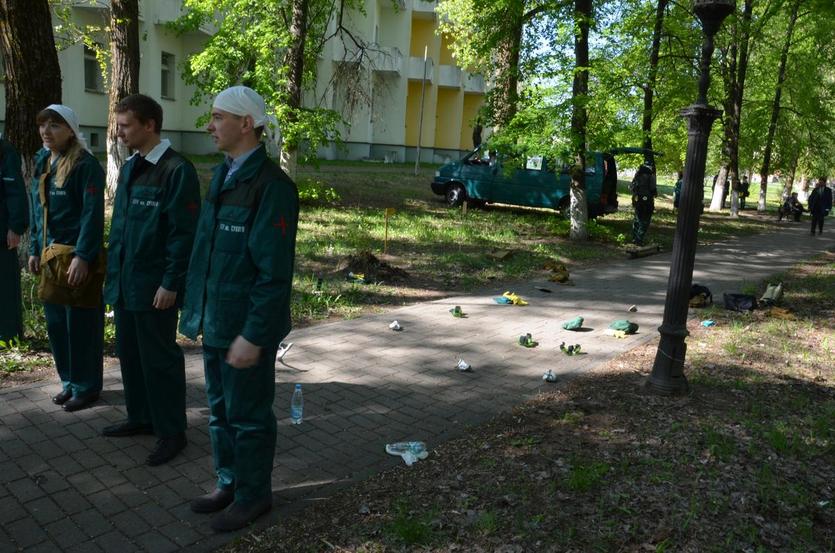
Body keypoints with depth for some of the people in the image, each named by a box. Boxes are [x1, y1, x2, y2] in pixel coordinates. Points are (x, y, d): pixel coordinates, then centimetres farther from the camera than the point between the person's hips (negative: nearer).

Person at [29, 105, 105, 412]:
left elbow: (92, 214, -17)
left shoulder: (85, 165, -11)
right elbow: (36, 211, 18)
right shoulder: (41, 163, 12)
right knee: (55, 320, 12)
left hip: (77, 255, -7)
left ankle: (86, 386, 14)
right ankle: (69, 381, 26)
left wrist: (82, 256, -23)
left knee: (81, 322, 1)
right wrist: (34, 250, 13)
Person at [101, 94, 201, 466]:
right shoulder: (130, 167, 12)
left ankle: (171, 432, 17)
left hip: (155, 286, -8)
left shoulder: (177, 170, -14)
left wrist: (171, 284, -18)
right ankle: (140, 417, 35)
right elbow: (119, 224, 17)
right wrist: (114, 274, 15)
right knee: (129, 354, 17)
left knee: (160, 359, 2)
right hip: (124, 283, 8)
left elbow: (184, 234, -17)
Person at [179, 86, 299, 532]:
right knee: (220, 410, 20)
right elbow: (206, 247, 13)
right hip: (214, 322, 8)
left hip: (246, 327, -8)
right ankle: (228, 483, 39)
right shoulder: (222, 174, 9)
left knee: (248, 415, 8)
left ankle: (253, 494, 28)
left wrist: (253, 335, -21)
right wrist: (197, 312, 13)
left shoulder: (272, 185, -18)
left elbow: (275, 272, -21)